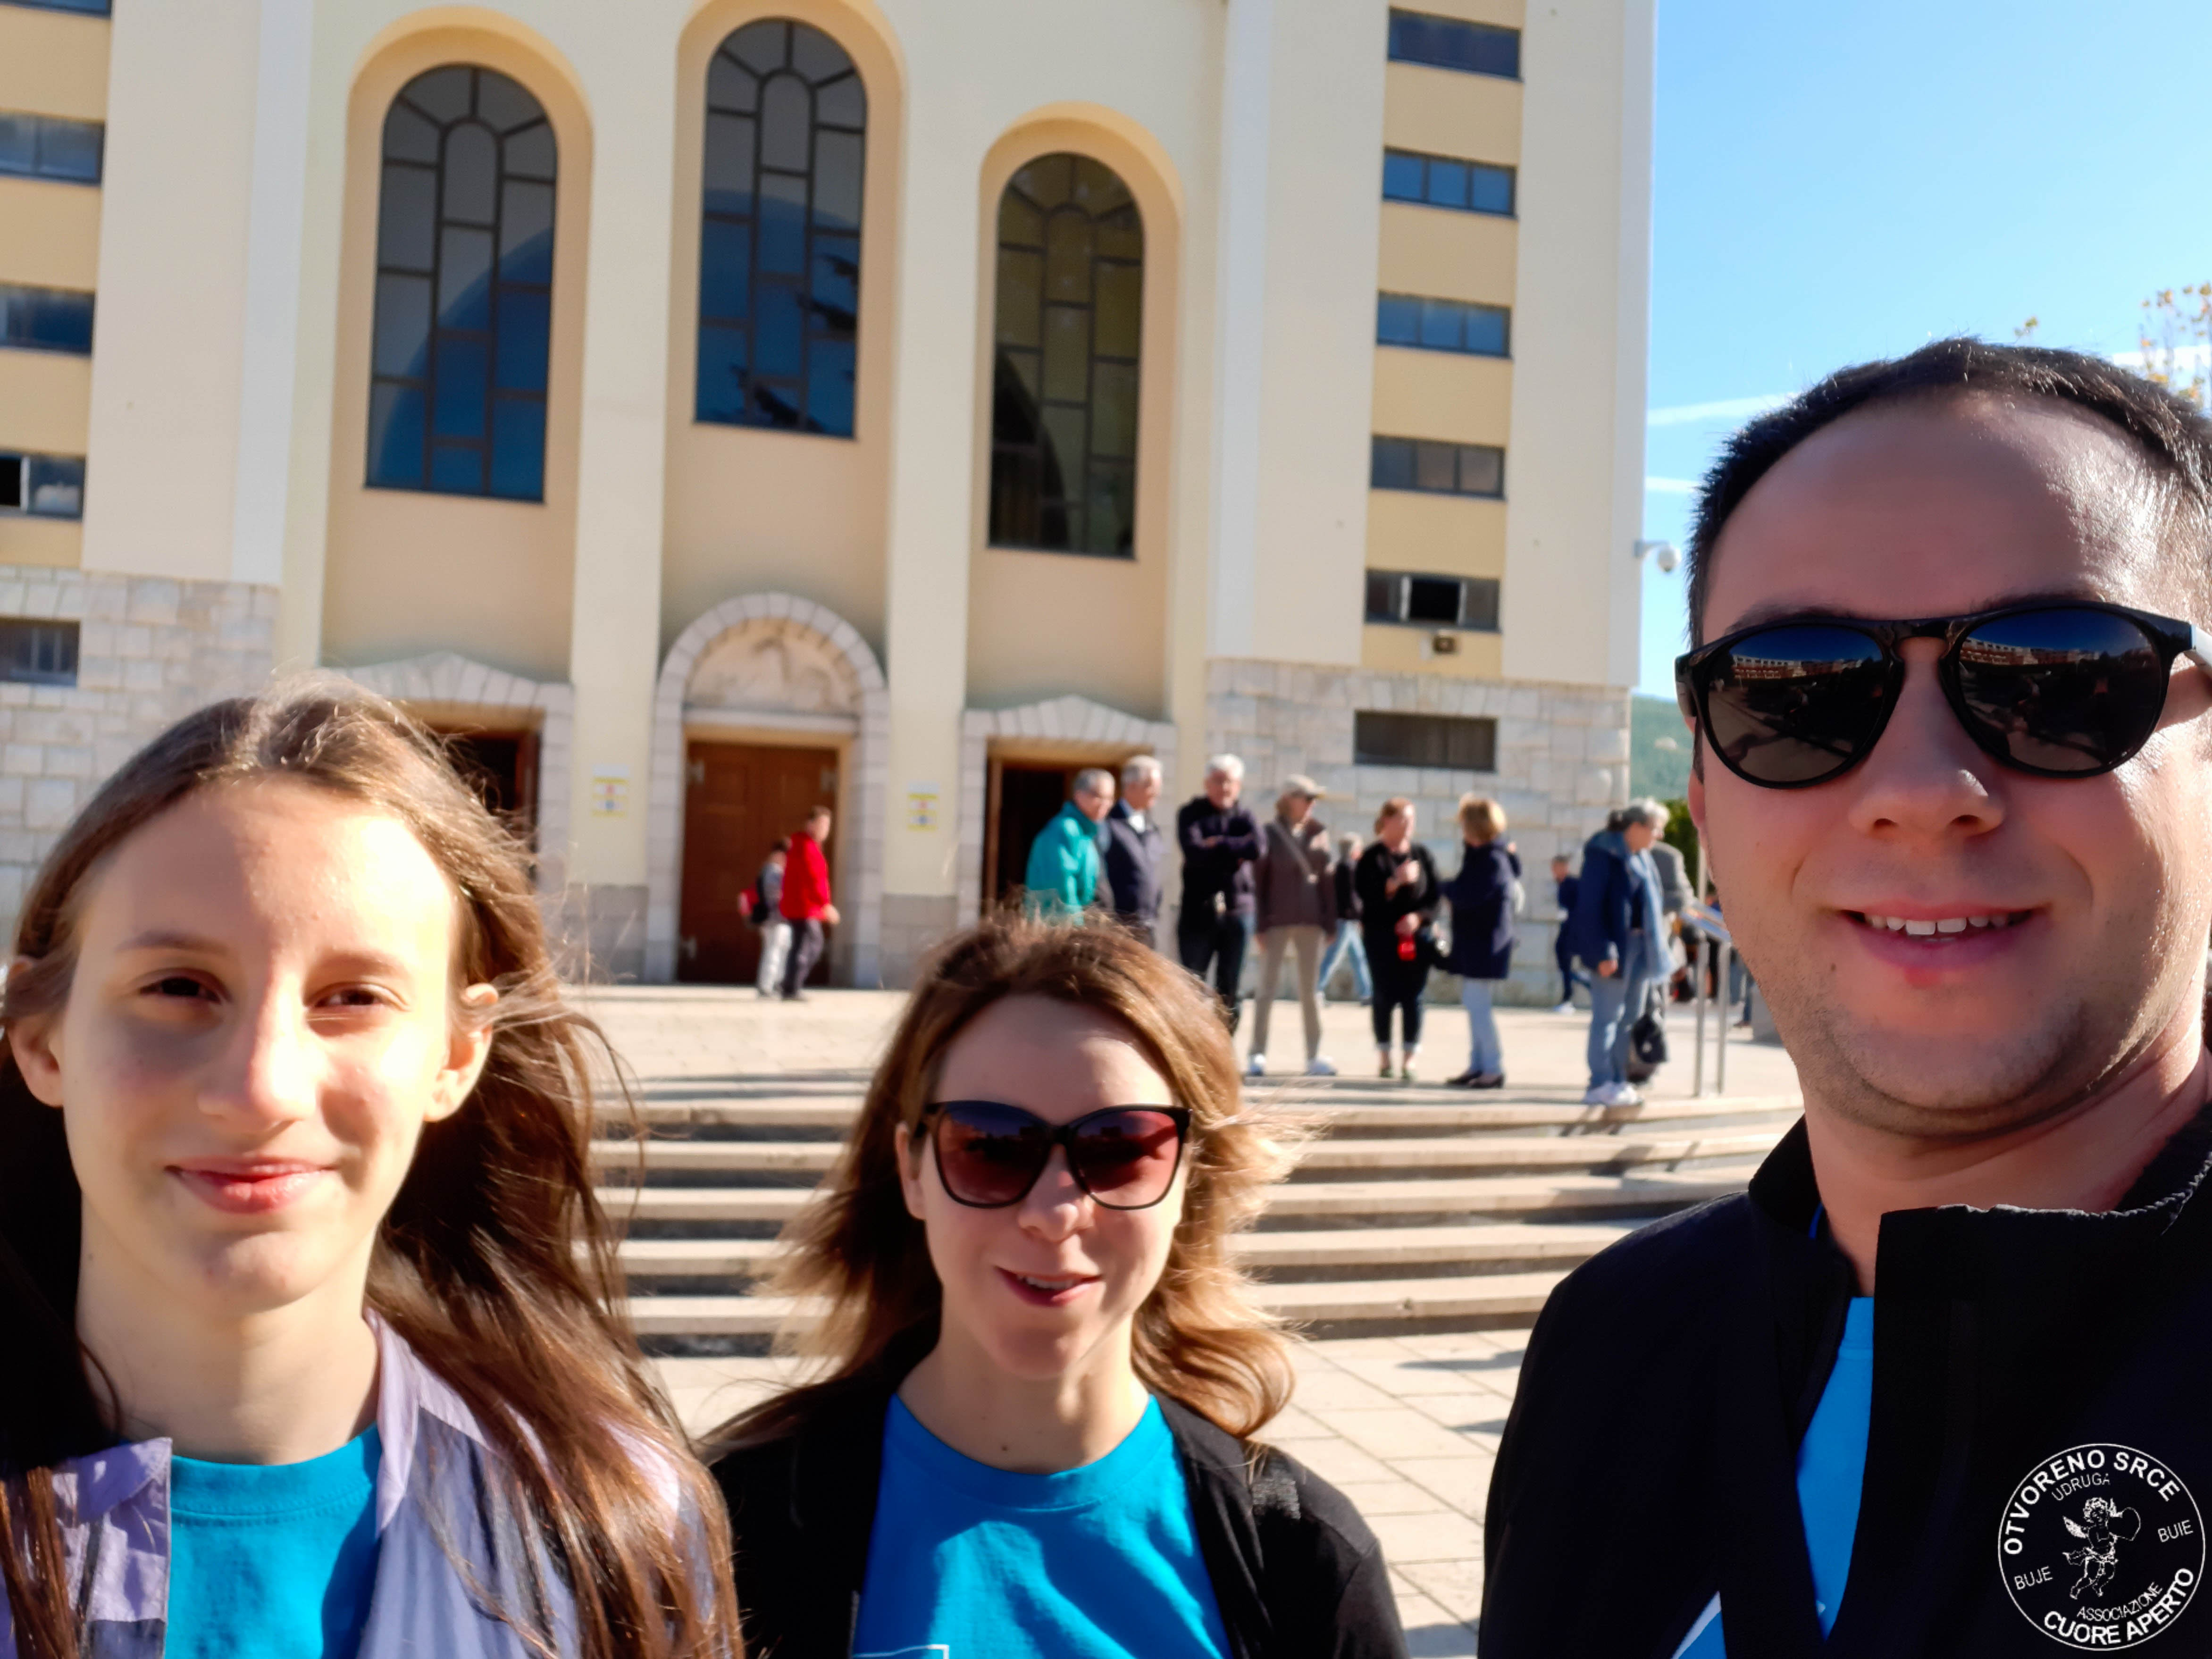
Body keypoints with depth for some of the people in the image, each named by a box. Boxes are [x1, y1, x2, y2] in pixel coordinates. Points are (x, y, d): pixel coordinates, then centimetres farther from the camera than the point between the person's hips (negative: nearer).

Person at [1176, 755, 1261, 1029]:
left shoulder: (1244, 816, 12)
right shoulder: (1191, 814, 4)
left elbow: (1257, 847, -9)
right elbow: (1194, 852, -14)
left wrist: (1219, 845, -8)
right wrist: (1234, 853, -9)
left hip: (1238, 909, 3)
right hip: (1199, 910, -3)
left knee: (1230, 987, 6)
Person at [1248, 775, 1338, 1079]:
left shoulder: (1319, 834, 7)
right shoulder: (1270, 834, -2)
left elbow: (1328, 878, 7)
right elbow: (1259, 880, -4)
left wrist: (1330, 922, 2)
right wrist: (1260, 925, -9)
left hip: (1310, 920, 3)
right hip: (1277, 921, -3)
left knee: (1311, 990, 8)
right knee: (1266, 988, 3)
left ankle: (1314, 1056, 14)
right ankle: (1258, 1056, 7)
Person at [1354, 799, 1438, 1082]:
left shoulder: (1421, 854, 9)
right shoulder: (1372, 856, 0)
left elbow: (1434, 894, 7)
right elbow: (1366, 894, -11)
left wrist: (1419, 917, -8)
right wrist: (1397, 881, -19)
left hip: (1417, 934, 2)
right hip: (1381, 934, -2)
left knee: (1413, 997, -4)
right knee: (1384, 996, 1)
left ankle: (1409, 1059, -1)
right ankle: (1384, 1057, 13)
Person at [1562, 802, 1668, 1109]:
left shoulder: (1641, 857, 13)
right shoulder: (1603, 854, -12)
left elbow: (1650, 899, 17)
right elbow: (1589, 907, -16)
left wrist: (1657, 945, 9)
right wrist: (1602, 953, -21)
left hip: (1640, 944, 9)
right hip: (1615, 946, -9)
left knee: (1631, 1017, 12)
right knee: (1607, 1016, -4)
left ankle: (1619, 1082, 20)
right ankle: (1601, 1085, 1)